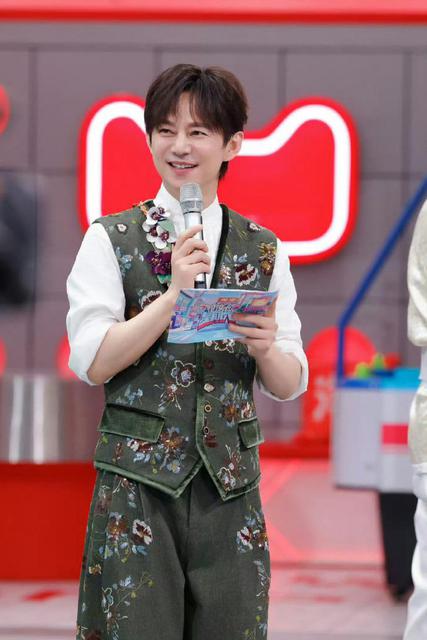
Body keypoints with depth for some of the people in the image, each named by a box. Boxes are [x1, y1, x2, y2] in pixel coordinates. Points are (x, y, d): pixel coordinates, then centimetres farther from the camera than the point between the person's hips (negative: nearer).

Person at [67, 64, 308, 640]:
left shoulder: (264, 250, 9)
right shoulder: (110, 240, 2)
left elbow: (290, 385, 8)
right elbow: (92, 362, -9)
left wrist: (265, 347, -13)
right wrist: (174, 292, -16)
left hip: (231, 484, 2)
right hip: (136, 484, -2)